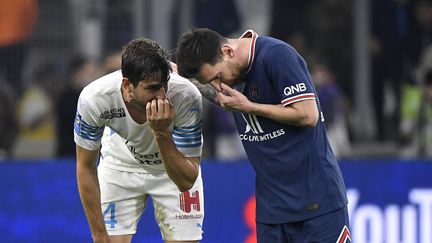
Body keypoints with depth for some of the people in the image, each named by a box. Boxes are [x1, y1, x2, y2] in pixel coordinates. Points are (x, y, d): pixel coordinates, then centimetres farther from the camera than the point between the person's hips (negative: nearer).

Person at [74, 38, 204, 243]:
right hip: (121, 163, 0)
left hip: (175, 164, 0)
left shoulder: (186, 98, -36)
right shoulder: (93, 99, -33)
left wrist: (162, 134, -47)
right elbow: (86, 167, -16)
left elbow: (186, 181, -32)